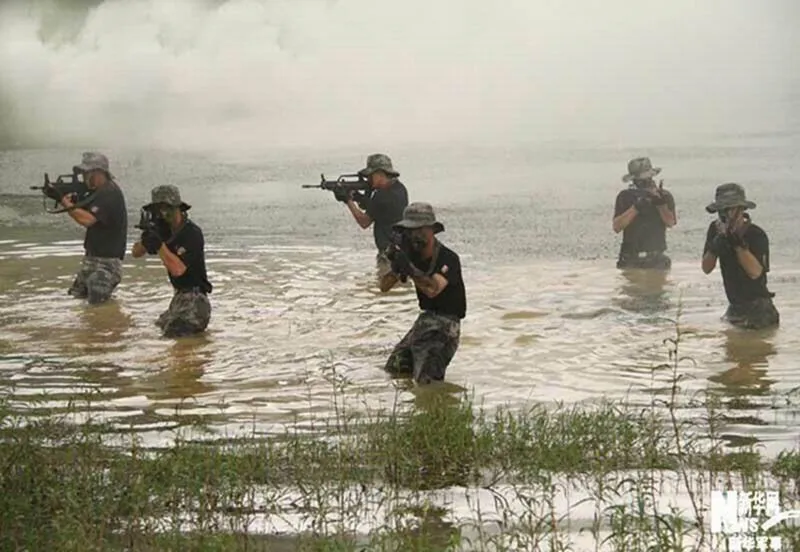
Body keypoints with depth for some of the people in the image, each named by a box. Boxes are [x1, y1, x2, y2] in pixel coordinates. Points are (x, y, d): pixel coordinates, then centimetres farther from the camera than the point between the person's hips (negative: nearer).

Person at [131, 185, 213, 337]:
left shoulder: (192, 233, -21)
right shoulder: (164, 229, 4)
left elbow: (178, 269, -30)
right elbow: (136, 252, 5)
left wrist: (159, 244, -31)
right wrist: (146, 239, -16)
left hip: (194, 297, -9)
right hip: (179, 296, 9)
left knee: (173, 333, -19)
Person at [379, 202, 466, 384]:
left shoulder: (447, 258, -20)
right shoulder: (411, 254, 3)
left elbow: (433, 289, -36)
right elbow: (384, 286, -1)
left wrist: (408, 267, -41)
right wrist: (395, 267, -20)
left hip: (446, 322, -8)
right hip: (425, 318, 8)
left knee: (425, 379, -19)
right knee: (394, 368, 5)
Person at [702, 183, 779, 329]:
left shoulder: (756, 235, -18)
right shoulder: (716, 230, -1)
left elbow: (755, 272, -30)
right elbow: (706, 268, -4)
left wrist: (738, 244, -38)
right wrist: (715, 247, -24)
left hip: (758, 307, -6)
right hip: (734, 306, 6)